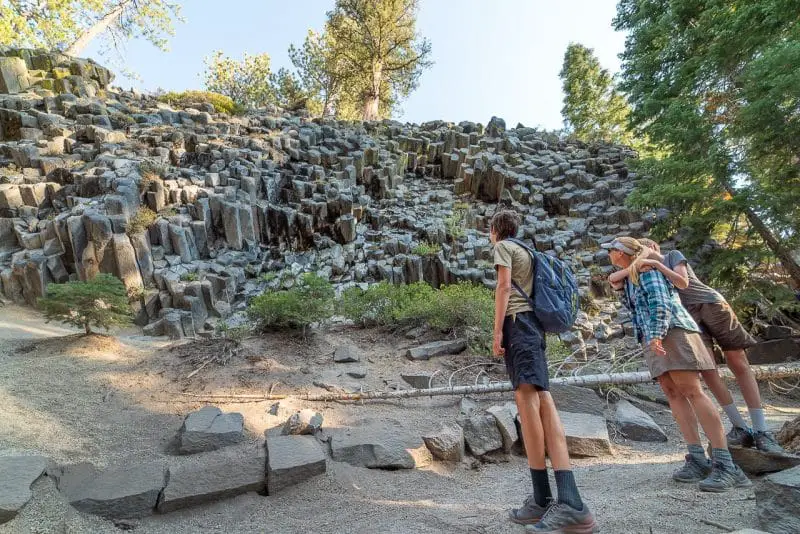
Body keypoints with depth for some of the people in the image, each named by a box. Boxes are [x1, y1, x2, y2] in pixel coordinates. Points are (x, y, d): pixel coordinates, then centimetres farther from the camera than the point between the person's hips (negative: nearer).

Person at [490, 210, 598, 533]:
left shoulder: (503, 246, 6)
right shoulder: (526, 252, 30)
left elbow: (504, 287, -7)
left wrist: (497, 330, -13)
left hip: (517, 322, -8)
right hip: (532, 324, 8)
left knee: (526, 396, -16)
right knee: (542, 401, -3)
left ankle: (543, 499, -18)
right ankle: (568, 502, -10)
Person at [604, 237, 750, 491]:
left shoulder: (645, 269, -3)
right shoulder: (628, 278, 23)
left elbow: (661, 302, -15)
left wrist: (656, 334, -24)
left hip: (671, 332, -9)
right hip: (653, 340, 9)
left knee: (691, 391, -17)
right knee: (673, 394, -3)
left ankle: (725, 464, -18)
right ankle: (698, 460, -6)